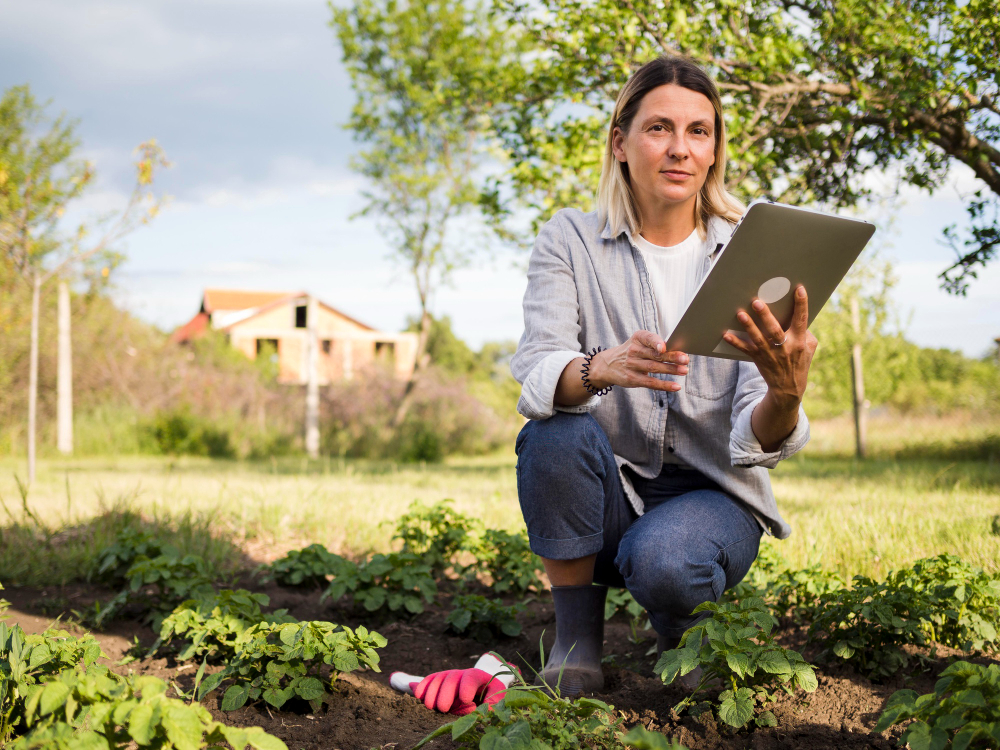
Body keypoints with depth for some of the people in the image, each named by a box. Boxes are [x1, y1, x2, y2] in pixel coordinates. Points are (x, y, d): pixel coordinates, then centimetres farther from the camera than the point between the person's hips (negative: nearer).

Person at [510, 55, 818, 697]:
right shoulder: (571, 241, -3)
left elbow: (757, 442, -14)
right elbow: (536, 375, -20)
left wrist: (785, 395, -38)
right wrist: (601, 368, -43)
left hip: (711, 494, -1)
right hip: (605, 497, 1)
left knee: (662, 561, -33)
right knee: (558, 432, -30)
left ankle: (684, 635, 5)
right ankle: (577, 644, -11)